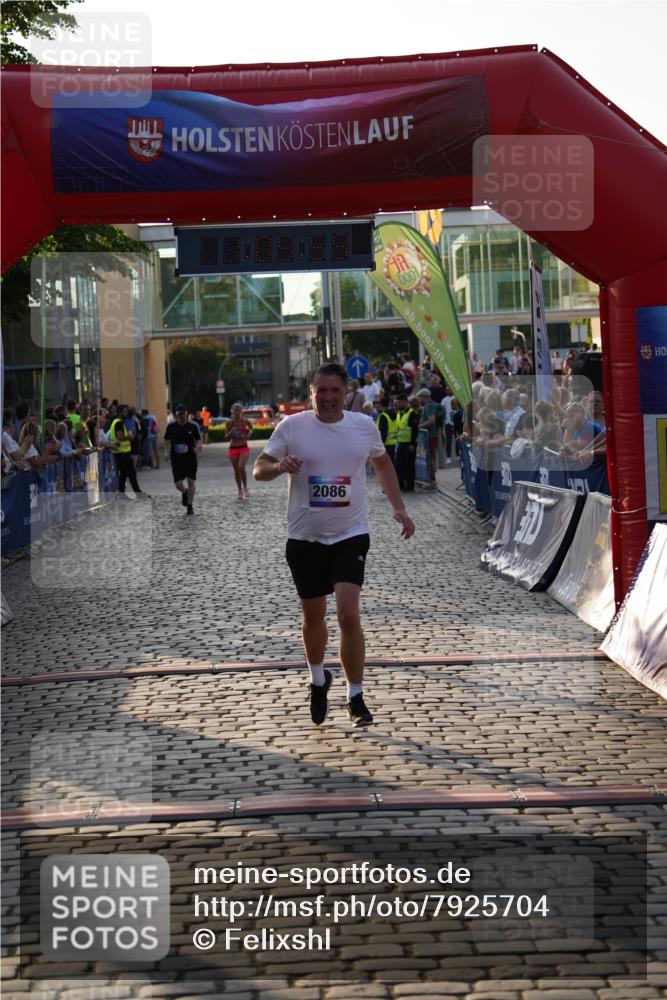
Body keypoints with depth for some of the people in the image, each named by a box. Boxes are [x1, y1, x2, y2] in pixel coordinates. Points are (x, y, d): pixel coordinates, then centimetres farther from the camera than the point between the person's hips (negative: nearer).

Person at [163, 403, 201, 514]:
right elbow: (166, 441, 7)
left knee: (191, 481, -5)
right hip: (176, 458, 1)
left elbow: (199, 439, 2)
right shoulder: (171, 426, 0)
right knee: (178, 484, -4)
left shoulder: (193, 426, -2)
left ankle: (190, 505, 7)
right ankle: (184, 492, 33)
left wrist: (198, 447, -20)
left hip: (190, 458, -1)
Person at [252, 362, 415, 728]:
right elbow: (258, 470, -2)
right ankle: (318, 680, 40)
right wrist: (280, 466, -25)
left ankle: (355, 698, -3)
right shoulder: (291, 426, -5)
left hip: (350, 536, -1)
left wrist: (398, 508, 12)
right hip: (305, 537, 1)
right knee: (313, 616, 14)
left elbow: (382, 464, 18)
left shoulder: (364, 426, 0)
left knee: (348, 615, -14)